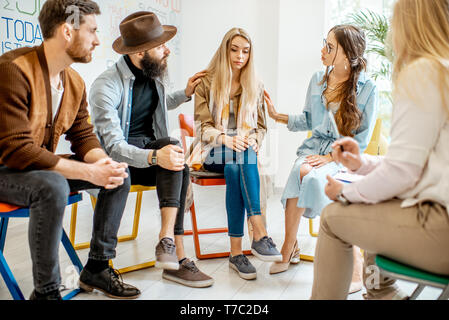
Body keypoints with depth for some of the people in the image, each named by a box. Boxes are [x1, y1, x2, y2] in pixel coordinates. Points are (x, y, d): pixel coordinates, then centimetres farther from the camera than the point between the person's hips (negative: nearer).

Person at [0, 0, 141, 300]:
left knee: (119, 174, -2)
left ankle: (97, 268, 8)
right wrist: (88, 172, -33)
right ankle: (46, 291, -19)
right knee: (52, 186, -38)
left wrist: (103, 162, -17)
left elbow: (83, 135, 7)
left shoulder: (74, 82, 2)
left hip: (43, 164, 8)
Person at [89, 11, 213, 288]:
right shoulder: (106, 86, -19)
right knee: (172, 147, -31)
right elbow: (113, 146, -26)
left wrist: (186, 93, 13)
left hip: (151, 148, 6)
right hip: (118, 161, -6)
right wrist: (155, 156, -43)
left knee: (179, 170, -27)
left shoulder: (155, 75, 4)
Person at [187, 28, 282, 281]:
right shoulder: (207, 82, 6)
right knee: (241, 160, -37)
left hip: (245, 152, 2)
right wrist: (226, 139, -23)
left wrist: (253, 140, -10)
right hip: (212, 152, -2)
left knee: (236, 167, -36)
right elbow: (203, 126, -3)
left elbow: (261, 126, 15)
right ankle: (260, 235, -43)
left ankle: (236, 250, -39)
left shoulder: (255, 86, 15)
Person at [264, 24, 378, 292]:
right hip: (315, 147, 4)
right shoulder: (317, 80, 9)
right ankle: (290, 247, -20)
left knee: (313, 177, -33)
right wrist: (278, 115, 10)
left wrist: (330, 157, -16)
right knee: (300, 172, -30)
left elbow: (362, 140, -6)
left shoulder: (367, 89, -6)